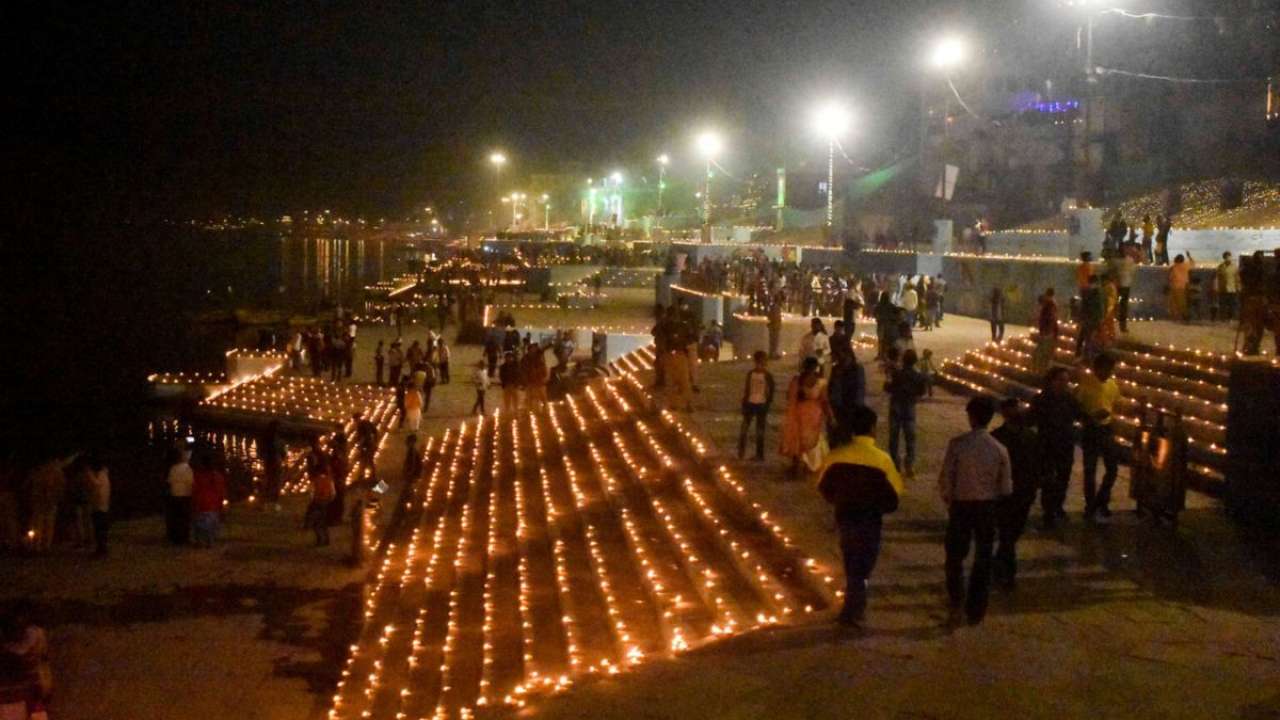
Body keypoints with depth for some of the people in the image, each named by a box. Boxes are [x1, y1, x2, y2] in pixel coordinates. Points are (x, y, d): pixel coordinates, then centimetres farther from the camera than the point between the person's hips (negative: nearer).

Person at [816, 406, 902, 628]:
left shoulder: (837, 455, -9)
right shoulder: (881, 459, -17)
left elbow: (823, 486, 0)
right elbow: (894, 493, -11)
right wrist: (880, 507, 8)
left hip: (844, 515, 4)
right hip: (869, 518, -3)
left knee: (851, 562, 22)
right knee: (863, 566, 8)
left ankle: (857, 606, 33)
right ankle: (851, 611, 6)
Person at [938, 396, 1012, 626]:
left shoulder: (957, 444, -14)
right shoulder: (999, 449, -9)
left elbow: (945, 478, -11)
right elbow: (1006, 488, -3)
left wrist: (948, 500, 7)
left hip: (961, 505, -1)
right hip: (988, 507, 1)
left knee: (955, 556, 15)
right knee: (983, 559, 14)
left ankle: (957, 603, 5)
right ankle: (976, 610, 20)